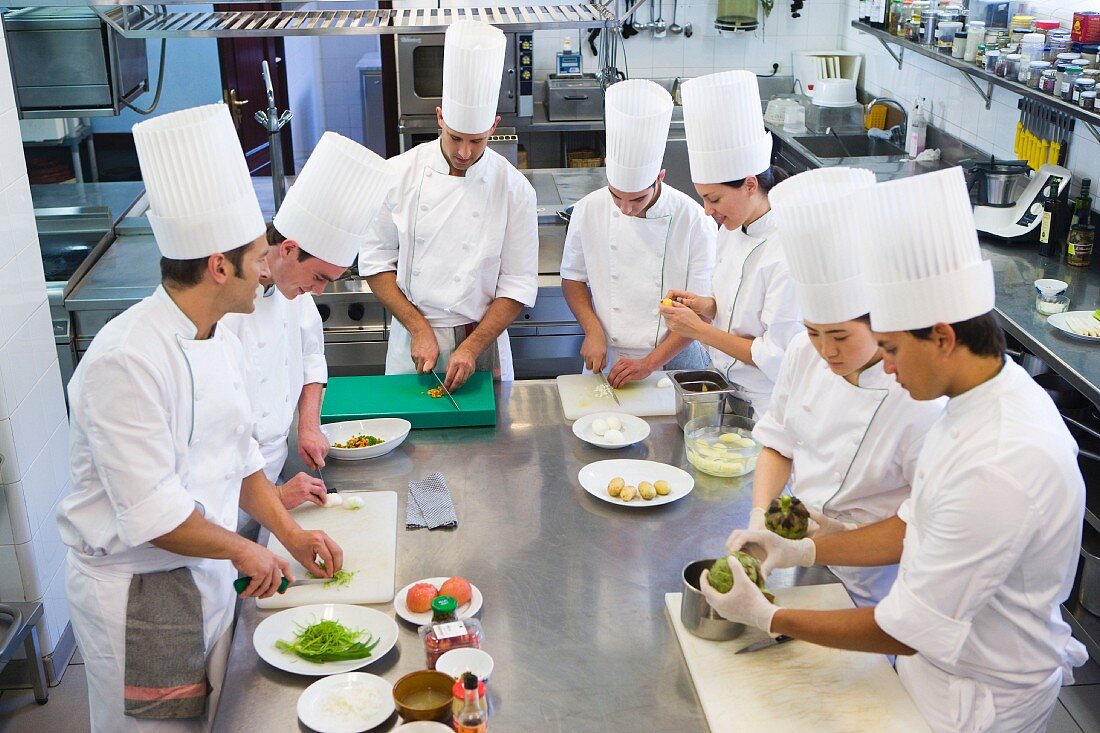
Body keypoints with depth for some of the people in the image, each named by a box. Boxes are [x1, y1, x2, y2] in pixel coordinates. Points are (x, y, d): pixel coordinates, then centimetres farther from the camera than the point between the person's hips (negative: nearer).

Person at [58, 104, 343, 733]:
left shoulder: (222, 344, 2)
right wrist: (246, 550, -13)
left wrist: (291, 533, 7)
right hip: (137, 592, -8)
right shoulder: (128, 361, -27)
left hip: (208, 575, 8)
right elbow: (152, 514, -26)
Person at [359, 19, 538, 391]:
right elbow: (376, 262, -3)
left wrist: (472, 347, -17)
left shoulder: (514, 188, -9)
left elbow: (518, 286, -8)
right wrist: (419, 329, -12)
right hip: (411, 336, 1)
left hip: (482, 337, 0)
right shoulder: (400, 173, -7)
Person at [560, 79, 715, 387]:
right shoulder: (589, 210, -5)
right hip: (607, 358, 2)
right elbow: (573, 279, 7)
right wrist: (593, 331, -9)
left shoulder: (695, 222, -12)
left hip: (672, 359, -1)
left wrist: (650, 363, -16)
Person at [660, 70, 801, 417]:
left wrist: (699, 330, -19)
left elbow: (778, 357, -23)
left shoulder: (788, 254, -24)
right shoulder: (731, 230, 3)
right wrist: (707, 307, -4)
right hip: (728, 394, 7)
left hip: (765, 406, -7)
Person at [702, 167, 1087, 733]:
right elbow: (914, 527, 6)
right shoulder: (998, 391, -4)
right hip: (935, 657, 8)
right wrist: (800, 551, -1)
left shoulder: (998, 469, -34)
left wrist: (768, 617, -18)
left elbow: (907, 632, -26)